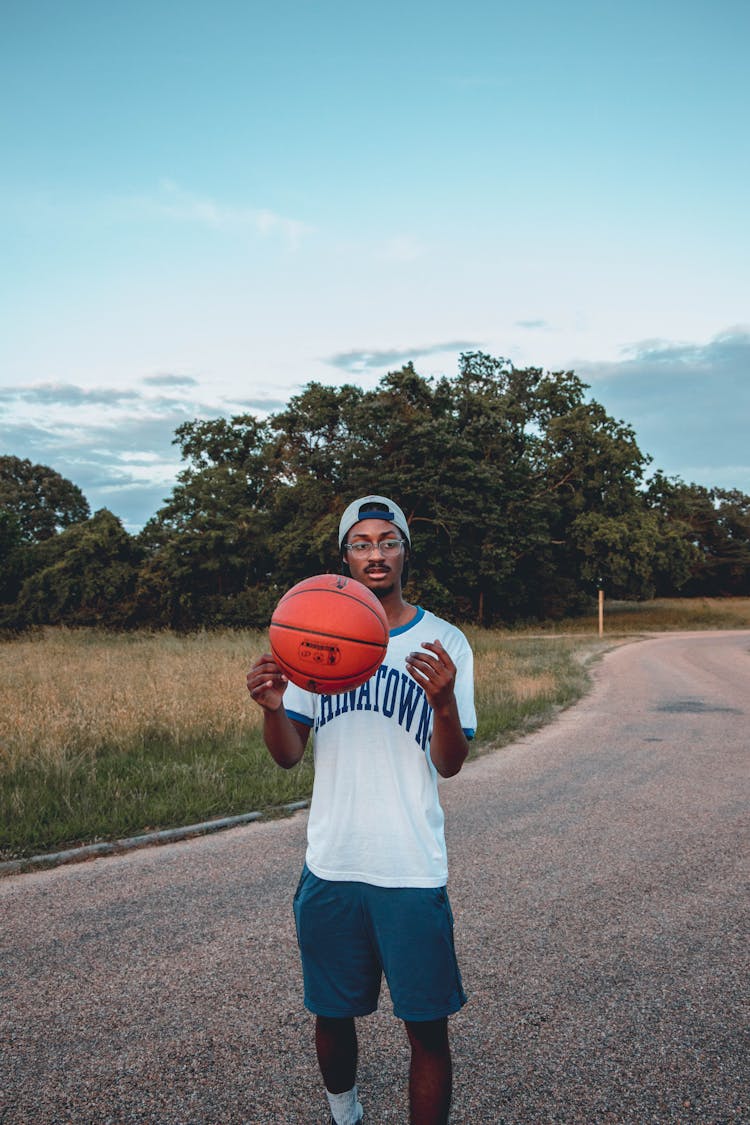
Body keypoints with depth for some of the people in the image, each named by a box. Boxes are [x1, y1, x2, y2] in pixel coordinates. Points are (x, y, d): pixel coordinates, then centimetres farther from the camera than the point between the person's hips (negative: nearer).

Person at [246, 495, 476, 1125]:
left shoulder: (445, 643, -2)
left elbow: (449, 764, -6)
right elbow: (289, 755, 2)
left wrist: (445, 701, -26)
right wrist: (273, 707, -19)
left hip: (413, 871, -2)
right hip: (330, 865, 3)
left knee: (427, 1025, 2)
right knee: (332, 1013, 18)